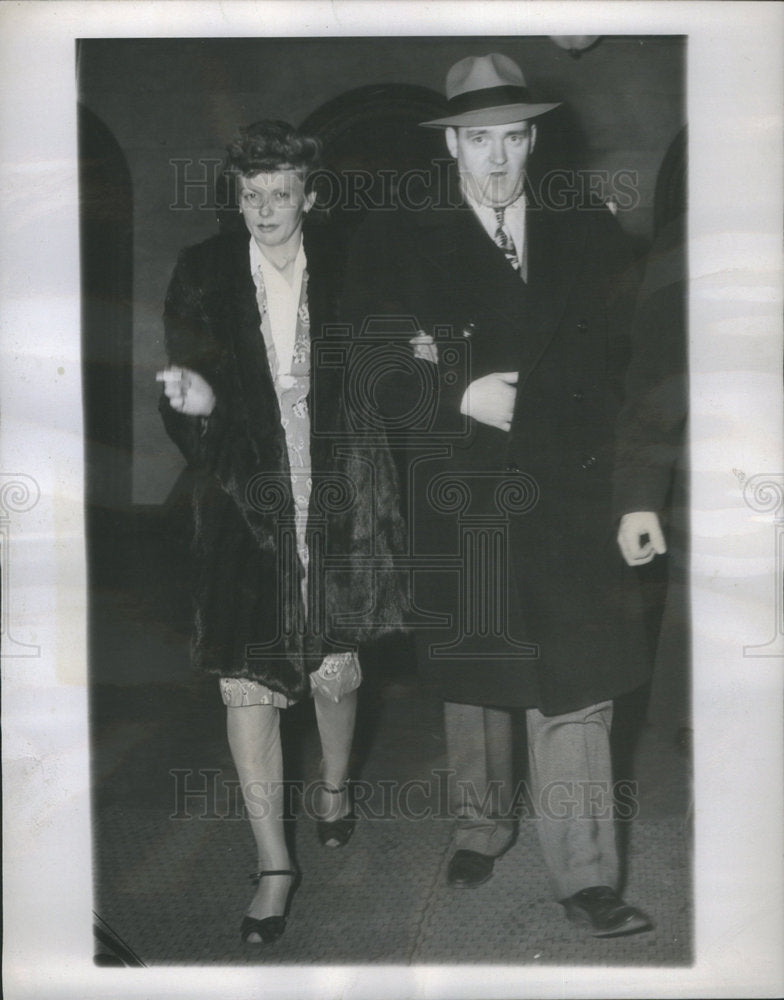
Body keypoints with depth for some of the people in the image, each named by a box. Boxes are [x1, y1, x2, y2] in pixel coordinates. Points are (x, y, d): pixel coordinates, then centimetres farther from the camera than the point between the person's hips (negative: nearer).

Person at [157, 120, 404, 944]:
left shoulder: (344, 274, 0)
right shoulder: (203, 274, -1)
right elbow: (182, 383, -1)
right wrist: (194, 402, -20)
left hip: (334, 504, 1)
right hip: (246, 507, 0)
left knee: (335, 671, 13)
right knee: (245, 685, -2)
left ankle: (334, 784, 46)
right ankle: (273, 865, 14)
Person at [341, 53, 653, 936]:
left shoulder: (588, 236, 7)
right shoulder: (396, 244, 1)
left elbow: (619, 368, 2)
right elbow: (376, 389, -3)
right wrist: (461, 396, -19)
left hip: (569, 507, 1)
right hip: (459, 508, 0)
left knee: (575, 688, -2)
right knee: (471, 679, 15)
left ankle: (585, 876, 9)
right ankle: (481, 825, 37)